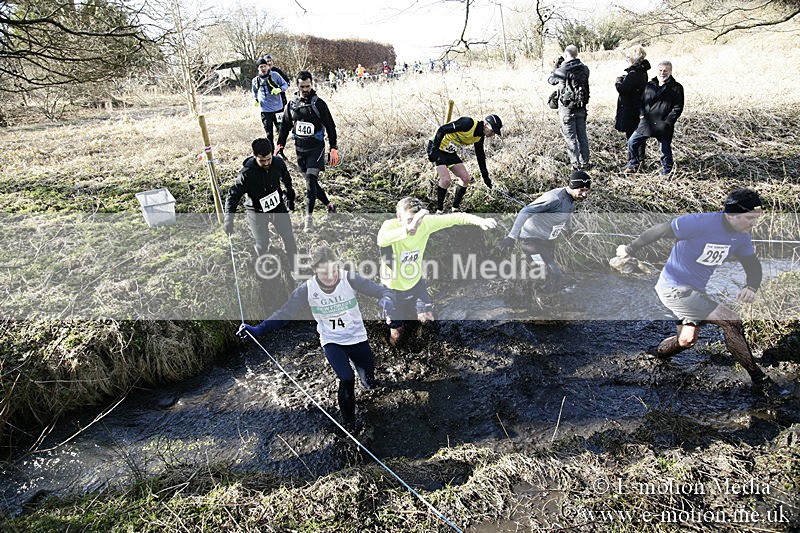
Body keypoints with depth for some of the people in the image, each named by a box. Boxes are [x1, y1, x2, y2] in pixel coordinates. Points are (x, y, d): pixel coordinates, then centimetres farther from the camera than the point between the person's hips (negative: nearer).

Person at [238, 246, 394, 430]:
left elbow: (381, 290, -23)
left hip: (357, 338, 1)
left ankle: (360, 368, 53)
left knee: (370, 381, 14)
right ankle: (348, 423, 5)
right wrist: (258, 329, -22)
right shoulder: (307, 290, -18)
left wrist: (386, 299, -47)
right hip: (331, 342, -1)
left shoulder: (350, 279, -22)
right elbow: (285, 313, -13)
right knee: (347, 379, -21)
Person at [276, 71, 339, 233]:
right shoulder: (292, 104, 8)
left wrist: (333, 149, -7)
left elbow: (330, 127, -2)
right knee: (311, 181, 10)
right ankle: (329, 205, 31)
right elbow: (285, 126, 18)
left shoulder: (319, 104, -4)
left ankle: (309, 218, -12)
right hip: (300, 149, 5)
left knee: (311, 181, -14)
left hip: (316, 148, -5)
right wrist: (280, 145, 8)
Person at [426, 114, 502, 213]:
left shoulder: (480, 137, 0)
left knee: (466, 179, 2)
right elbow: (442, 129, -28)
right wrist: (433, 150, -28)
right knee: (446, 180, -21)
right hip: (437, 148, -8)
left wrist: (485, 176, 14)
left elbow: (480, 156, 13)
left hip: (450, 153, 9)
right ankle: (439, 210, -5)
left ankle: (455, 208, 14)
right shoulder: (468, 123, -26)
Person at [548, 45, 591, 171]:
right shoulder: (585, 69, 2)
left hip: (567, 108, -5)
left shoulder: (563, 70, -15)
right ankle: (584, 162, 19)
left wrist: (555, 69, 22)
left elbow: (551, 80, 0)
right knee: (582, 135, 13)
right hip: (581, 108, 5)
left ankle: (575, 164, 2)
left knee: (570, 137, 1)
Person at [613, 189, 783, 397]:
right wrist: (630, 250, -7)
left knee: (687, 340, 23)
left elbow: (753, 264, 5)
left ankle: (654, 354, 48)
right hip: (674, 288, -9)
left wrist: (751, 286, -18)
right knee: (732, 321, -16)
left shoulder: (741, 236, -2)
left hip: (696, 290, 9)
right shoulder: (701, 223, -26)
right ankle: (758, 378, -2)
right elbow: (660, 230, -19)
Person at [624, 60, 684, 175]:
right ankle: (633, 166, 19)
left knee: (665, 151, 5)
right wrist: (642, 115, 1)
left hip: (663, 126, -4)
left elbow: (678, 108, -6)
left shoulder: (676, 88, -3)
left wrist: (666, 122, -15)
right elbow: (642, 101, 18)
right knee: (632, 142, 0)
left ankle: (666, 173, 23)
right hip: (646, 123, 4)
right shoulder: (649, 85, 10)